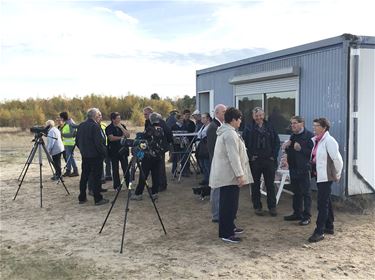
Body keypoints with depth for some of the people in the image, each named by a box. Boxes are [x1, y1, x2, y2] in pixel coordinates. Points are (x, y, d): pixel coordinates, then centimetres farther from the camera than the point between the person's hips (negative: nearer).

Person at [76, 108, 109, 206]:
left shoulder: (81, 126, 7)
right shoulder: (95, 126, -18)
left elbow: (77, 141, 13)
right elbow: (99, 143, -21)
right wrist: (104, 152, -9)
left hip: (85, 155, 8)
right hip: (95, 156, -8)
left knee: (84, 176, 15)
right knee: (96, 177, -2)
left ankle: (82, 198, 22)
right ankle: (98, 199, 3)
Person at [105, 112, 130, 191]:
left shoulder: (122, 126, 9)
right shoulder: (109, 128, -3)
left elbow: (128, 135, -3)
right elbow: (111, 138, -16)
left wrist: (121, 127, -10)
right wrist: (121, 137, -10)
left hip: (123, 150, 3)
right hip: (114, 151, -2)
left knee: (126, 168, 0)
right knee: (115, 169, 4)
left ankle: (129, 184, 8)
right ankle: (117, 186, 13)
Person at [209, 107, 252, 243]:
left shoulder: (225, 131, 16)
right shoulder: (230, 134, -19)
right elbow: (233, 157, -24)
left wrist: (239, 174, 26)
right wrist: (240, 175, -25)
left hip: (226, 174, 11)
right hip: (229, 175, -11)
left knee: (228, 202, 20)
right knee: (229, 204, -6)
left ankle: (230, 227, 32)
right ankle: (225, 233, 0)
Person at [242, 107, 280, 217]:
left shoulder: (270, 127, 6)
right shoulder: (248, 128, -1)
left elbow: (277, 142, 8)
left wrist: (274, 155, 0)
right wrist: (250, 156, -9)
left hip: (269, 160, 2)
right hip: (254, 161, -1)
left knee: (270, 185, 6)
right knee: (255, 185, 7)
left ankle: (272, 207, 16)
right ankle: (257, 207, 17)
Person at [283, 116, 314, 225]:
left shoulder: (309, 135, -11)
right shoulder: (293, 136, 14)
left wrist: (300, 149, -25)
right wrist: (287, 147, 3)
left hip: (304, 168, -8)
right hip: (293, 167, 8)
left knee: (306, 193, 0)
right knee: (296, 192, 16)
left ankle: (307, 216, 7)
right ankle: (297, 213, 27)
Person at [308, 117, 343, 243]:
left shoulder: (329, 141, -17)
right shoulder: (315, 140, 7)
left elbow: (337, 159, -16)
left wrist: (337, 174, -7)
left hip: (326, 176, -9)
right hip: (319, 175, 9)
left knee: (322, 204, -6)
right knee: (326, 202, 18)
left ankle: (319, 232, -1)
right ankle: (329, 227, 31)